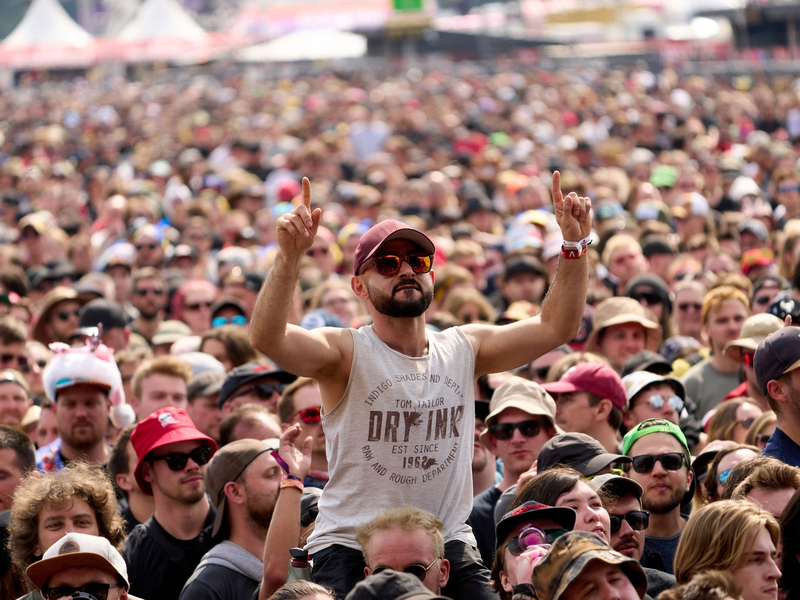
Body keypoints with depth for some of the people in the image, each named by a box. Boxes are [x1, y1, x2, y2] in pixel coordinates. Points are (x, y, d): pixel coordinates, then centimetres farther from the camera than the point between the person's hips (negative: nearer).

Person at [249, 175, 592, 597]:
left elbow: (556, 327, 5)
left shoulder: (463, 349, 9)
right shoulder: (346, 353, -5)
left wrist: (573, 244, -7)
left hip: (448, 545, 4)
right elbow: (267, 338, -22)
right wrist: (289, 257, -36)